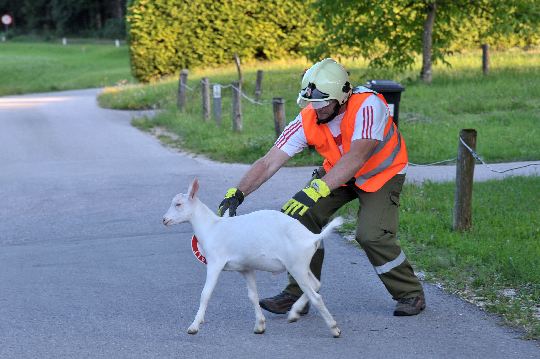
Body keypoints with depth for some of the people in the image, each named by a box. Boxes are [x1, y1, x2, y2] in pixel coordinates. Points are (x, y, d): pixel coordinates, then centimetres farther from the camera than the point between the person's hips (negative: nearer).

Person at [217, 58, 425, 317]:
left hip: (382, 174, -5)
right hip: (338, 173, 5)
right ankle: (297, 295, 2)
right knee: (300, 217, -11)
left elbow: (356, 158, -48)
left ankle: (411, 294, 2)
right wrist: (236, 193, -34)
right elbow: (269, 162, -21)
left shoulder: (367, 106, -36)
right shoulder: (308, 120, -21)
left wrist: (316, 190, -57)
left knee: (372, 235, -22)